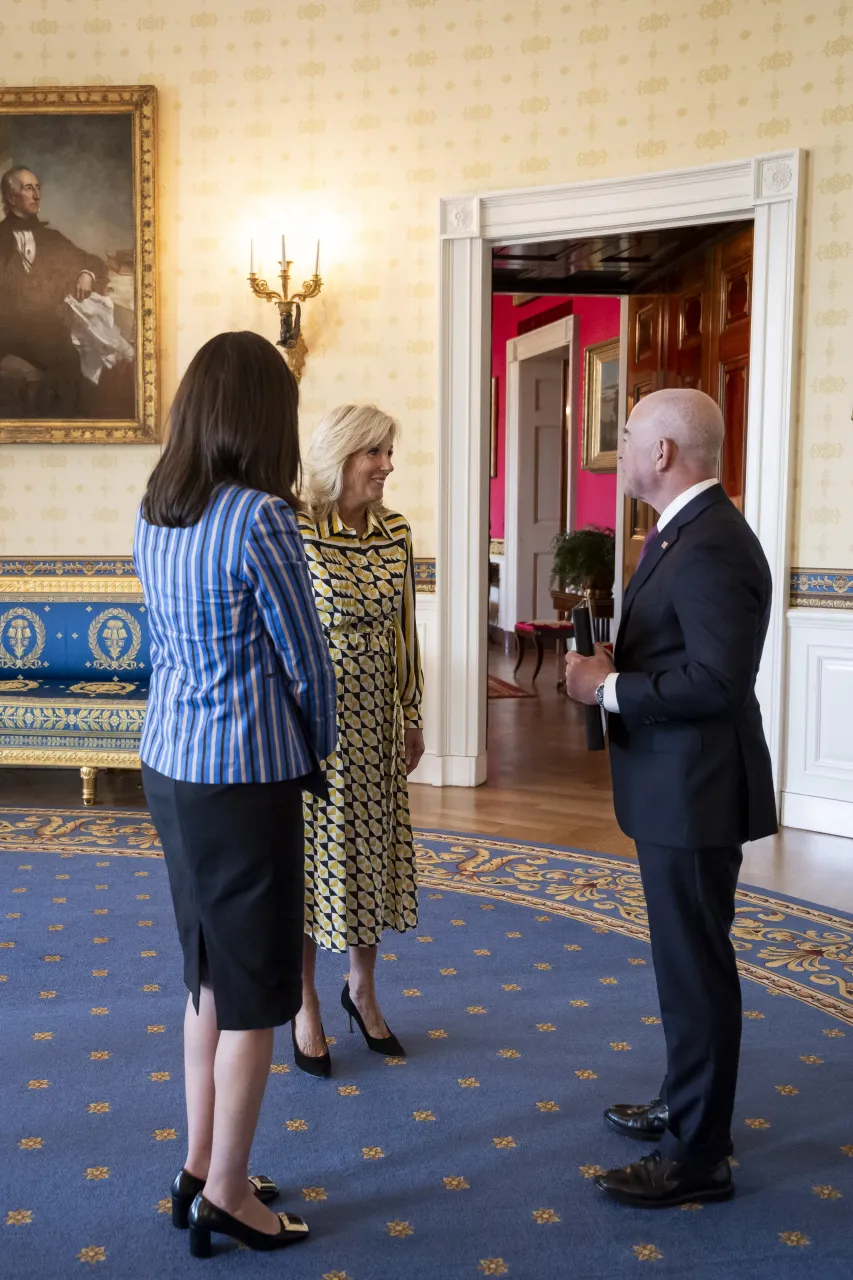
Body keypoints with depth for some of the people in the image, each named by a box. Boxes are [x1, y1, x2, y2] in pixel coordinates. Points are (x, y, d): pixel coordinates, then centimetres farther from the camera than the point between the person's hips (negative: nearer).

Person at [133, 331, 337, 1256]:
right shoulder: (260, 519, -18)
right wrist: (317, 751, 8)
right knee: (254, 992, 8)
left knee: (209, 976, 20)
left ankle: (201, 1169, 32)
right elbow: (304, 661, -12)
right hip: (244, 777, -8)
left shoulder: (154, 514, 5)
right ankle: (225, 1196, 22)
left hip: (169, 763, 8)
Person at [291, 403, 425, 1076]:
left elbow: (404, 627, 9)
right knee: (313, 855, 7)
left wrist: (412, 715, 11)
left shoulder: (395, 530, 2)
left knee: (371, 851, 15)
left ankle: (363, 989, 36)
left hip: (376, 718, 5)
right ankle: (307, 1007, 25)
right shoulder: (295, 532, -14)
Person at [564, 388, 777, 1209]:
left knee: (696, 967, 1)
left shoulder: (710, 546, -21)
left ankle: (699, 1157, 16)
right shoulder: (685, 533, 12)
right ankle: (687, 1105, 39)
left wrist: (610, 689, -19)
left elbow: (719, 678, -27)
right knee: (686, 958, 22)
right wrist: (614, 665, 2)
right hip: (674, 788, 11)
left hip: (695, 793, -11)